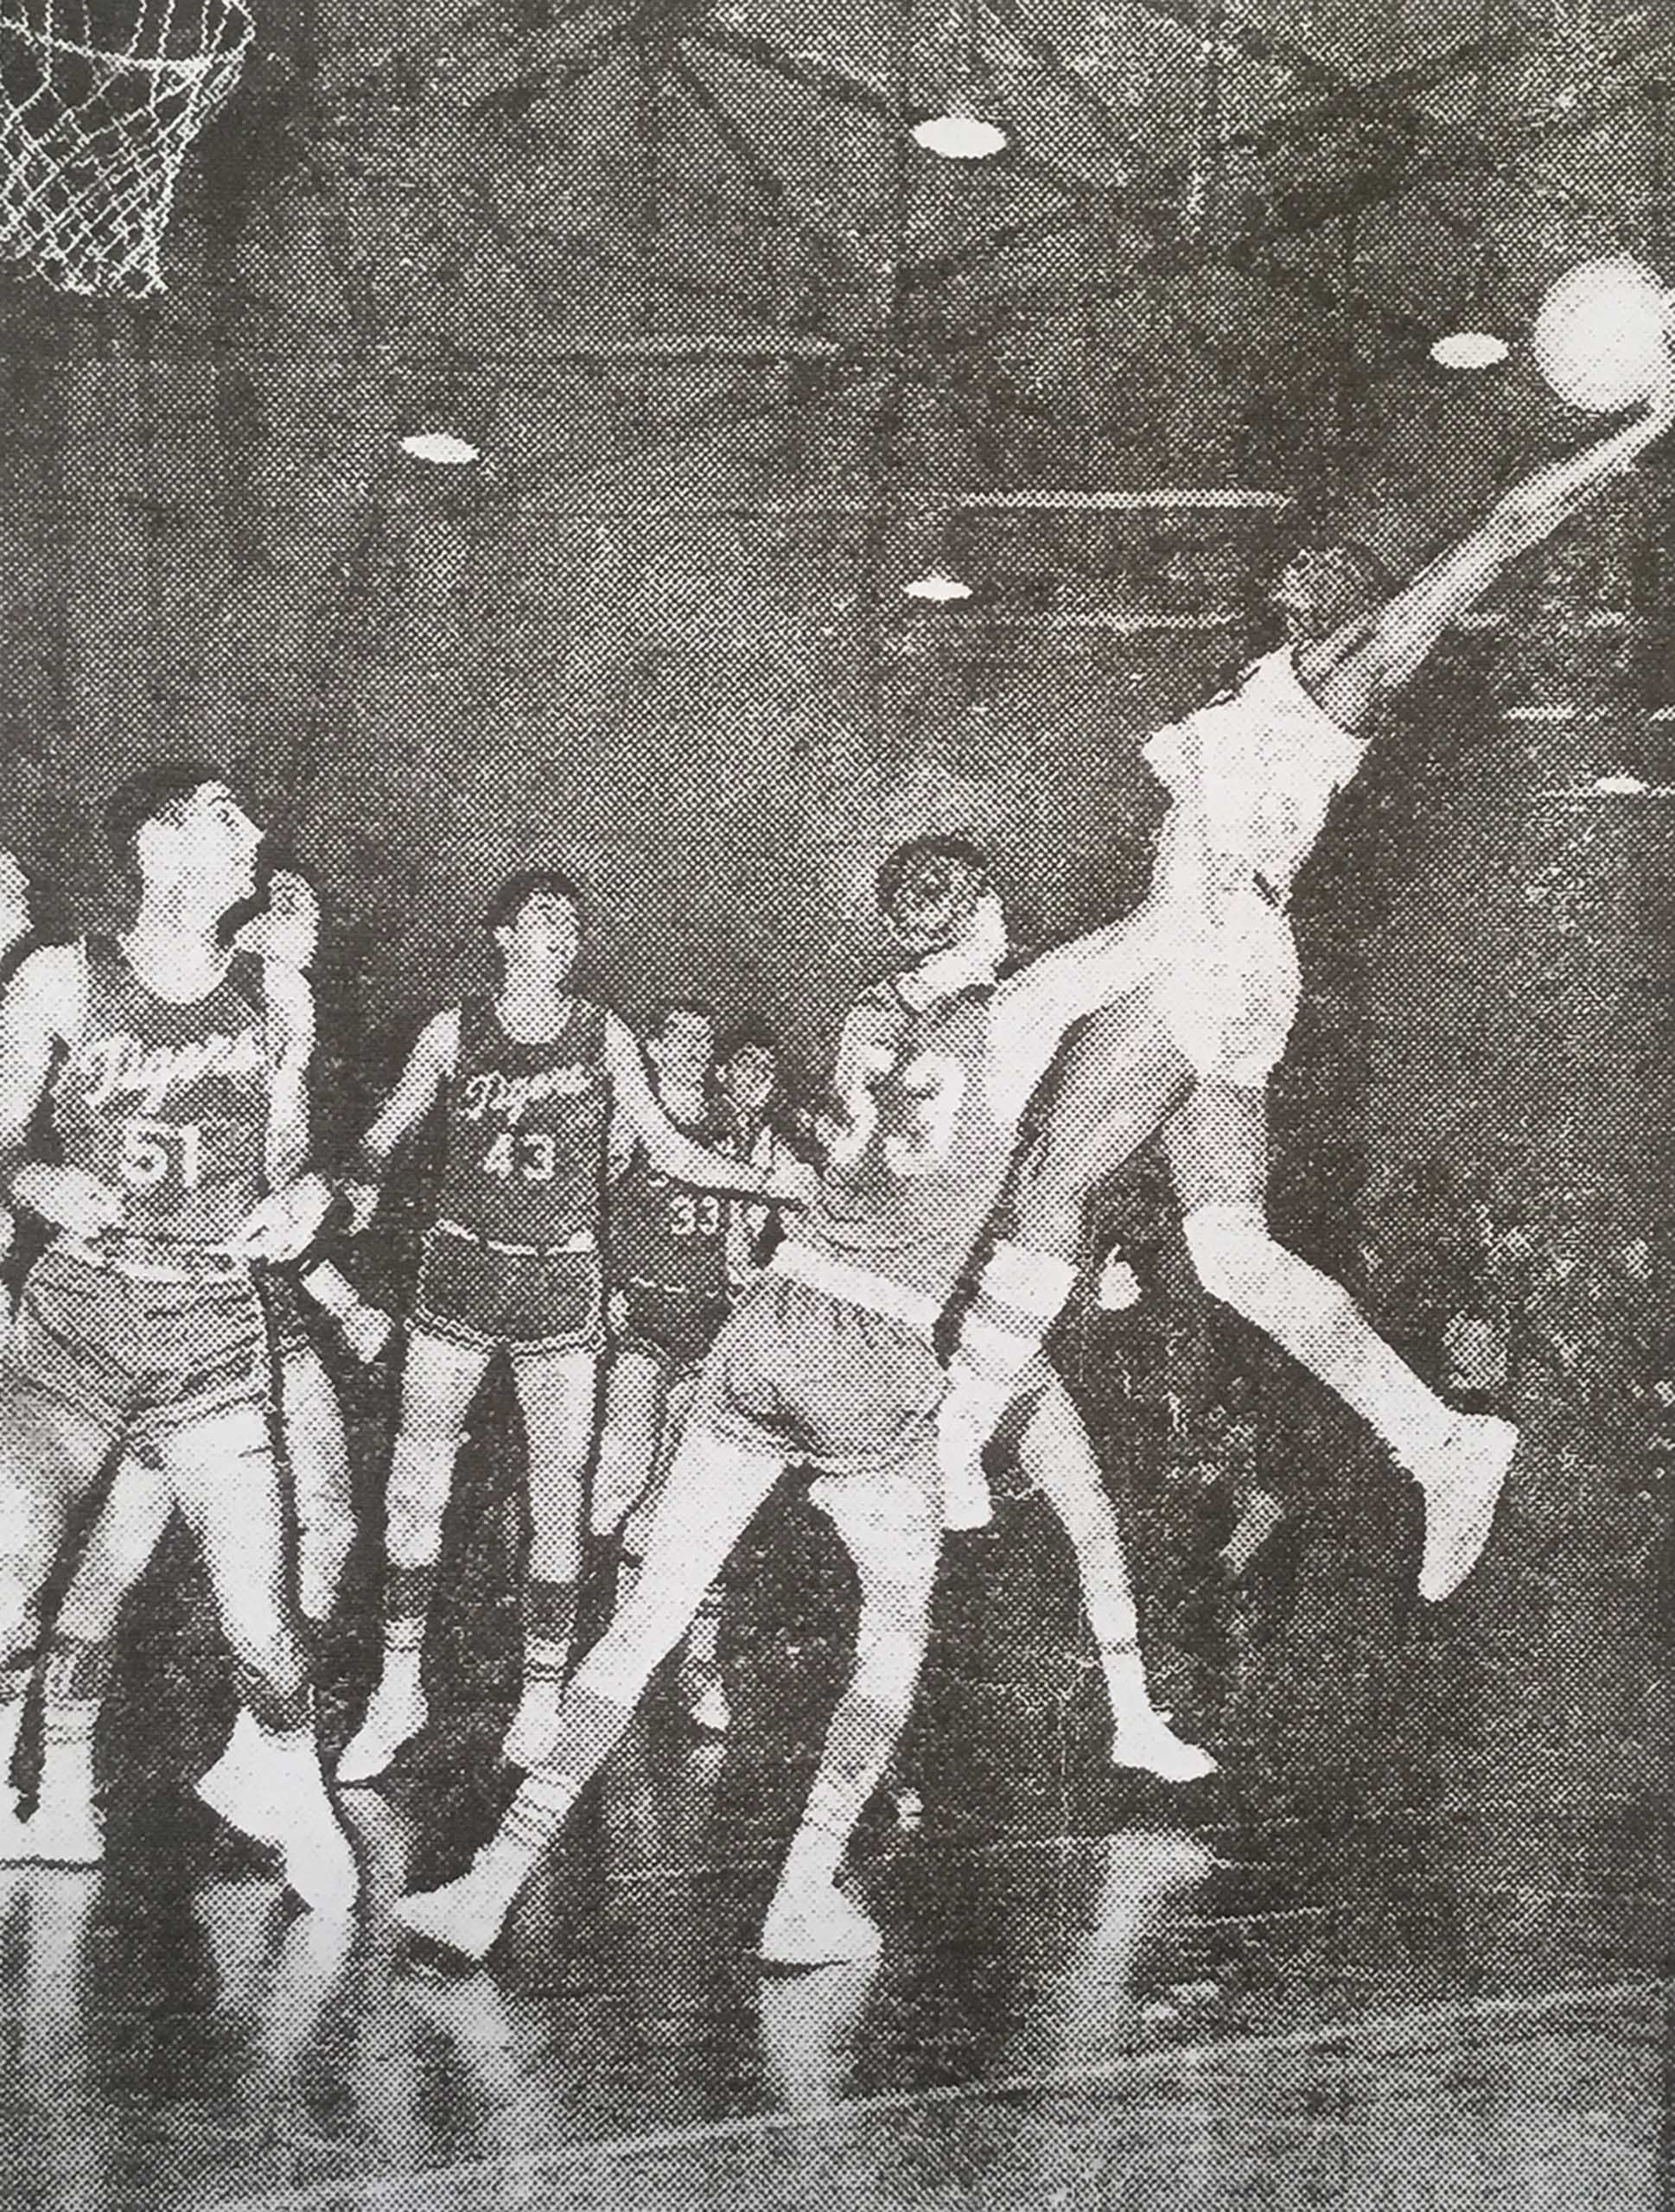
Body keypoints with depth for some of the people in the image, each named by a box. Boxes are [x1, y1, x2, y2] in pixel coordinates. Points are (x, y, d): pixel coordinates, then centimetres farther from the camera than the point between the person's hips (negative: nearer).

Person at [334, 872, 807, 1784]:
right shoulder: (453, 1031, 2)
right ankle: (399, 1691, 12)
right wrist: (363, 1181, -11)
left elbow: (670, 1152, 7)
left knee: (558, 1494, 0)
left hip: (562, 1278, 0)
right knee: (416, 1487, -2)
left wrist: (775, 1182, -3)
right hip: (462, 1264, 0)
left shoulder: (603, 1036, 4)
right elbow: (383, 1134, 9)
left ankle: (541, 1700, 12)